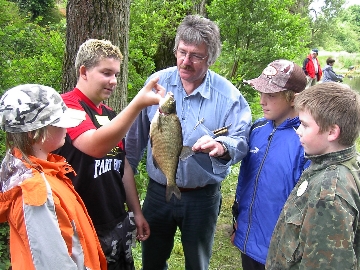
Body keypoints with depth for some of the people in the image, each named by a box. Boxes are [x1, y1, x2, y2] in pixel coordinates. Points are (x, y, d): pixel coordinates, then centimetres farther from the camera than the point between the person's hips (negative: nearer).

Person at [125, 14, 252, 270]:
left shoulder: (228, 95, -14)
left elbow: (242, 140, -18)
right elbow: (137, 134, 4)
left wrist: (222, 147, -41)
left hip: (202, 197, -2)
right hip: (158, 191, 2)